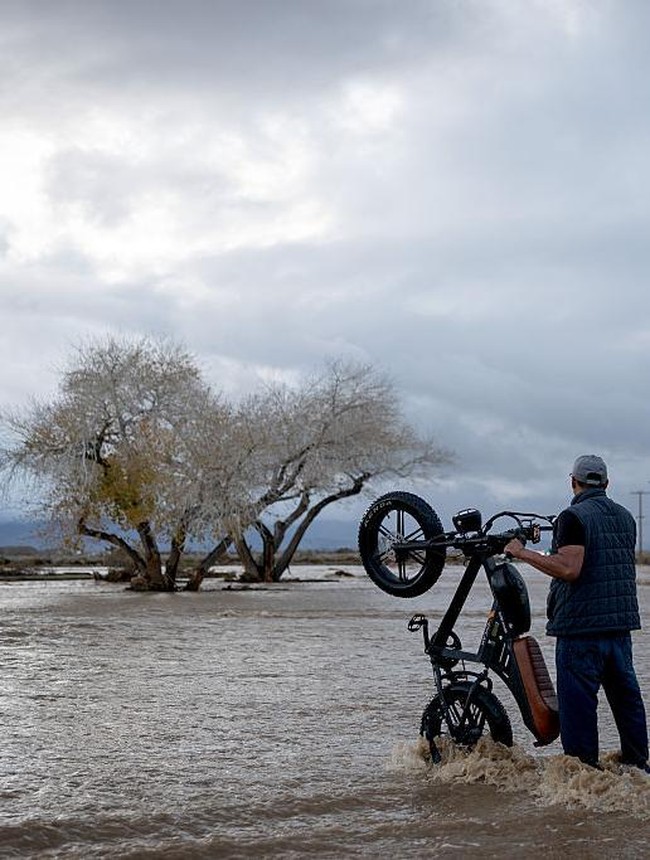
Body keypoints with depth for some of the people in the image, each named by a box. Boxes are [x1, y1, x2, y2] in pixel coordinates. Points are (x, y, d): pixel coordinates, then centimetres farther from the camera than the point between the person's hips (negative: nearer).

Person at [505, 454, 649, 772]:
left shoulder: (573, 517, -12)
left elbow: (569, 569, -23)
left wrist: (524, 553, -16)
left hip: (581, 625, -8)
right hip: (621, 620, 8)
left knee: (578, 698, -2)